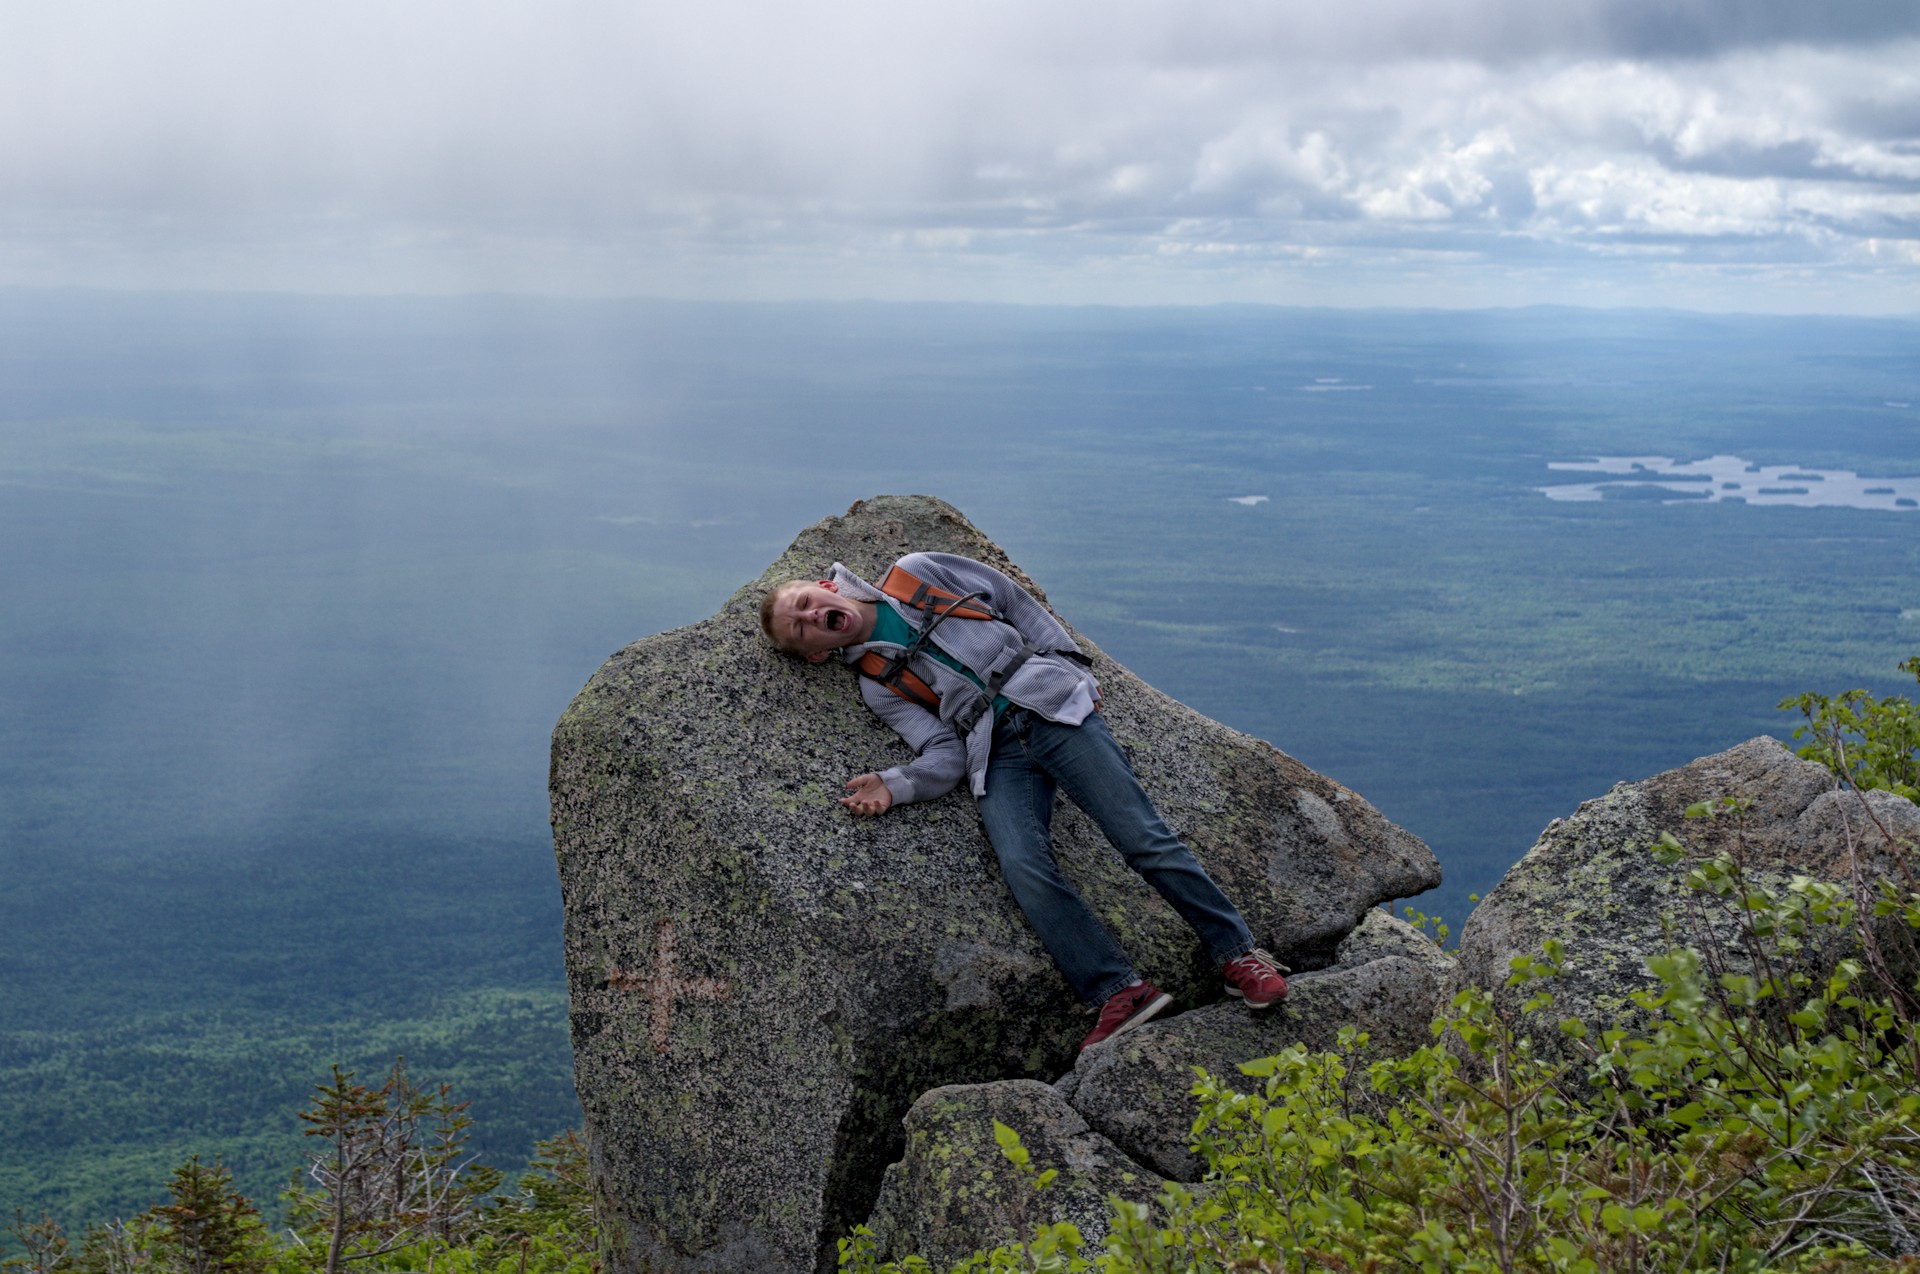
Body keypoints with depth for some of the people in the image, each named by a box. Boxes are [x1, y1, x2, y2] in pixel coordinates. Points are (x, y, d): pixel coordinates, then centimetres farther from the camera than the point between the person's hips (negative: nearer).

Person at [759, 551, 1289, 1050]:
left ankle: (1237, 953, -4)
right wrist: (894, 785, -17)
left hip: (1054, 710, -1)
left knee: (1143, 838, -12)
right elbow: (944, 753, 2)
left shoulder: (916, 575, 12)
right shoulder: (877, 685, 11)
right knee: (1025, 868, -25)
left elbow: (1018, 603, 17)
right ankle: (1120, 993, -24)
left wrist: (1074, 670, 8)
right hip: (996, 756, 1)